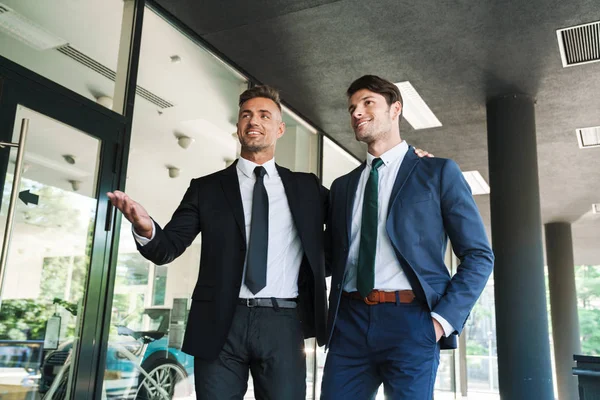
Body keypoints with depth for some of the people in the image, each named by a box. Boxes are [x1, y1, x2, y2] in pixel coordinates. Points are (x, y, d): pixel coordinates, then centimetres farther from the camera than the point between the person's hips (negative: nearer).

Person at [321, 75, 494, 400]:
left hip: (410, 320, -3)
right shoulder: (342, 186, 17)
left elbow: (478, 256, 1)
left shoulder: (438, 172, 4)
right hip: (350, 323, 4)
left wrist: (444, 319, -9)